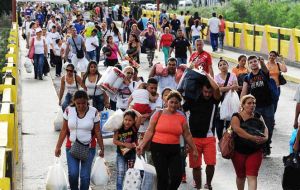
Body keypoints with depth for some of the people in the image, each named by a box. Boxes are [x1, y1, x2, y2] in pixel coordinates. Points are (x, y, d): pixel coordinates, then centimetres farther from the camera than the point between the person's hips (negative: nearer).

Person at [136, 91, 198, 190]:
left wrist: (194, 149, 14)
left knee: (177, 176, -6)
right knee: (162, 176, -4)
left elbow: (187, 135, 13)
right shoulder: (158, 114, 0)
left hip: (174, 150, 2)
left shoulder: (181, 117, 5)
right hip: (158, 148, -2)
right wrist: (142, 145, -8)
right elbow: (150, 131, 1)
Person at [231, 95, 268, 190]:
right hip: (239, 152, -2)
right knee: (241, 176, 16)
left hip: (255, 151, 2)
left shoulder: (257, 116, 6)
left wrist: (265, 137, -21)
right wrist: (252, 137, -36)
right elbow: (237, 129, -26)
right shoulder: (236, 117, -9)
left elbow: (265, 128, 3)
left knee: (252, 176, -9)